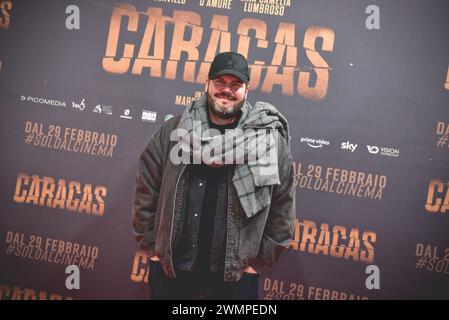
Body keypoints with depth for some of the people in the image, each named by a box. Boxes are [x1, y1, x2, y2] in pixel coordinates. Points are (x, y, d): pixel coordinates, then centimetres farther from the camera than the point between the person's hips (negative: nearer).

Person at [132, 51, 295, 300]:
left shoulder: (269, 139, -4)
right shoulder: (174, 131, 0)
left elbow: (282, 207, 1)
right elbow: (146, 189, 5)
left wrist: (259, 260, 1)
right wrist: (151, 246, 4)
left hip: (236, 275, -1)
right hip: (169, 269, 2)